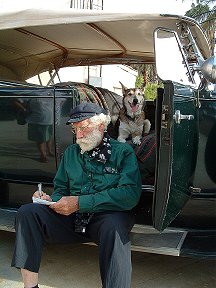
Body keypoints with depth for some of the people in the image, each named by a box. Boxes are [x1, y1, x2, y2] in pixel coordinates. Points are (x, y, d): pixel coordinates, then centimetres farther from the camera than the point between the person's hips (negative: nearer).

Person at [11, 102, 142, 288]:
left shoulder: (123, 152, -1)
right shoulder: (71, 152, 16)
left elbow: (131, 194, -15)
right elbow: (61, 189, 20)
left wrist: (80, 202, -18)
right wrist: (51, 200, -6)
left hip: (108, 216, -4)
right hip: (72, 218, 5)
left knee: (114, 225, -39)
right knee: (27, 212, -14)